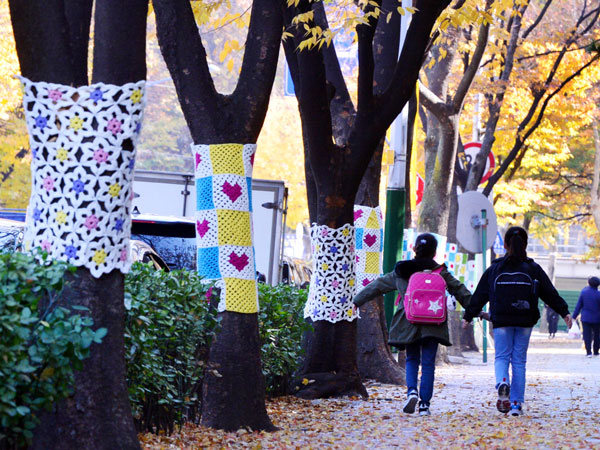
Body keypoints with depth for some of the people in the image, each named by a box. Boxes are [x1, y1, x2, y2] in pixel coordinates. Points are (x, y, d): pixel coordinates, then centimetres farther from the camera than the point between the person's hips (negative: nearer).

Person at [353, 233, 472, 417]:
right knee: (428, 363, 4)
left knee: (412, 360, 16)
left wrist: (357, 301, 21)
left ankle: (412, 390, -10)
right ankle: (424, 404, 0)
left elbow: (377, 286, 12)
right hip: (432, 325, -1)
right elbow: (460, 291, 5)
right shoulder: (441, 272, 1)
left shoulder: (401, 272, 5)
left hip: (408, 324, 1)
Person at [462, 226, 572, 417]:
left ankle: (502, 382, -27)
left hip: (501, 321, 0)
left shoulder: (494, 269, 3)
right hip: (525, 322, 0)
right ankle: (516, 403, 2)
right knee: (519, 360, 5)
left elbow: (479, 296, 7)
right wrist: (564, 312, 10)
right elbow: (550, 294, 4)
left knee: (501, 356, 7)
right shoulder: (533, 269, 3)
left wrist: (468, 316, 15)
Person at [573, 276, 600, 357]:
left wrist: (574, 316, 7)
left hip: (585, 318, 0)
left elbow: (578, 305, -1)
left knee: (587, 335, 0)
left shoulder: (583, 292, -6)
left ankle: (588, 352, -10)